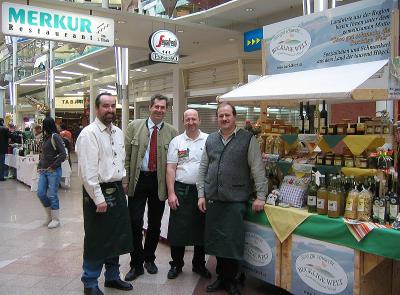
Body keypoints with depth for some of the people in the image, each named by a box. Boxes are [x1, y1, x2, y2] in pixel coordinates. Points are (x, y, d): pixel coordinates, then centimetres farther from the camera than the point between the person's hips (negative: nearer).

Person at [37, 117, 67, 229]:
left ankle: (56, 219, 13)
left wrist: (53, 166, -14)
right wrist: (40, 166, 10)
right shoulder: (46, 137, 13)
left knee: (52, 195, -1)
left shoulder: (55, 137, -10)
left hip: (53, 171, -8)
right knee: (41, 193, 9)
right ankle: (49, 215, 27)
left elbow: (63, 154, -16)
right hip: (43, 170, 8)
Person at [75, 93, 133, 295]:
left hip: (117, 190, 7)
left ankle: (112, 276, 35)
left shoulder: (118, 133, 11)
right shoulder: (89, 134, -13)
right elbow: (87, 171, -18)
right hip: (98, 192, -7)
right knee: (96, 239, 5)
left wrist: (121, 181, 11)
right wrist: (99, 199, -19)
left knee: (117, 236, 17)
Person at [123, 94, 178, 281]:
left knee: (155, 223, 12)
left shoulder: (172, 132, 1)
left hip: (159, 182, 1)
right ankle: (136, 264, 16)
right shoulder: (134, 126, 1)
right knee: (135, 223, 0)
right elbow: (126, 155, 1)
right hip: (137, 180, -1)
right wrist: (125, 179, -5)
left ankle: (149, 259, 33)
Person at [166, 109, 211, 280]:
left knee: (201, 228, 11)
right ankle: (176, 264, 21)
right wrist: (171, 193, -6)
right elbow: (170, 169, 0)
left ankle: (199, 264, 27)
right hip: (181, 190, 0)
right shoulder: (176, 141, 3)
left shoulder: (208, 140, 2)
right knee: (178, 229, 4)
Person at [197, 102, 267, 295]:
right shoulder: (211, 140, 10)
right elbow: (203, 169, 12)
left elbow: (258, 169, -5)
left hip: (236, 200, -4)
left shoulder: (247, 139, -3)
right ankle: (221, 277, 29)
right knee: (215, 241, 12)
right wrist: (201, 194, 7)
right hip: (212, 199, 4)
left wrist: (260, 196, -8)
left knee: (233, 242, 2)